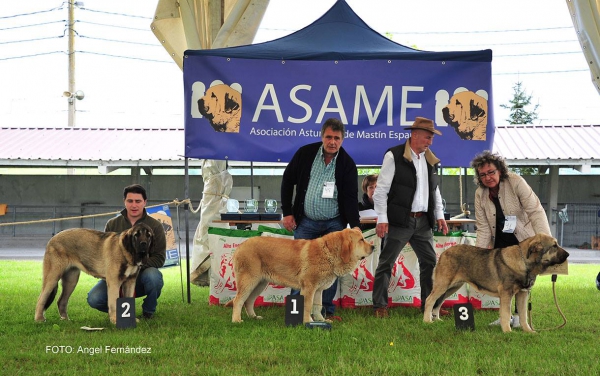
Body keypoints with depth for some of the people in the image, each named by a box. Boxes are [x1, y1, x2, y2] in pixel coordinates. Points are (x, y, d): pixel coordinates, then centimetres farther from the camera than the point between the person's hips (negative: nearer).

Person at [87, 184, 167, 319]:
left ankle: (149, 311, -5)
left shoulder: (155, 226, -1)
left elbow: (159, 258, -6)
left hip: (142, 275, -1)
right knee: (94, 299, -24)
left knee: (152, 276, -38)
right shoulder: (112, 224, 6)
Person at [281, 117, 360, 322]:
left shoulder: (347, 163, -7)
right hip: (305, 221, 0)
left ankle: (328, 310, 9)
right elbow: (288, 180, 4)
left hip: (334, 224, 0)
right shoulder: (305, 153, -6)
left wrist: (355, 227, -20)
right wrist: (287, 212, 1)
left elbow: (350, 198, -9)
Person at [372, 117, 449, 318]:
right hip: (399, 220, -6)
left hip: (423, 220, 6)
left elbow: (434, 190, 21)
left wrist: (439, 215, 12)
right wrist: (382, 219, -12)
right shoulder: (394, 156, -8)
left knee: (430, 262, 7)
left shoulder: (430, 159, 12)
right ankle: (379, 306, 7)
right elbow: (381, 190, -9)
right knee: (386, 263, 0)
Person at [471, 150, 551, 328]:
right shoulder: (480, 194, -7)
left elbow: (535, 211, -23)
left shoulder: (516, 182, -19)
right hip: (500, 239, 4)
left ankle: (519, 315, 1)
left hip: (523, 238, -4)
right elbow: (483, 228, -5)